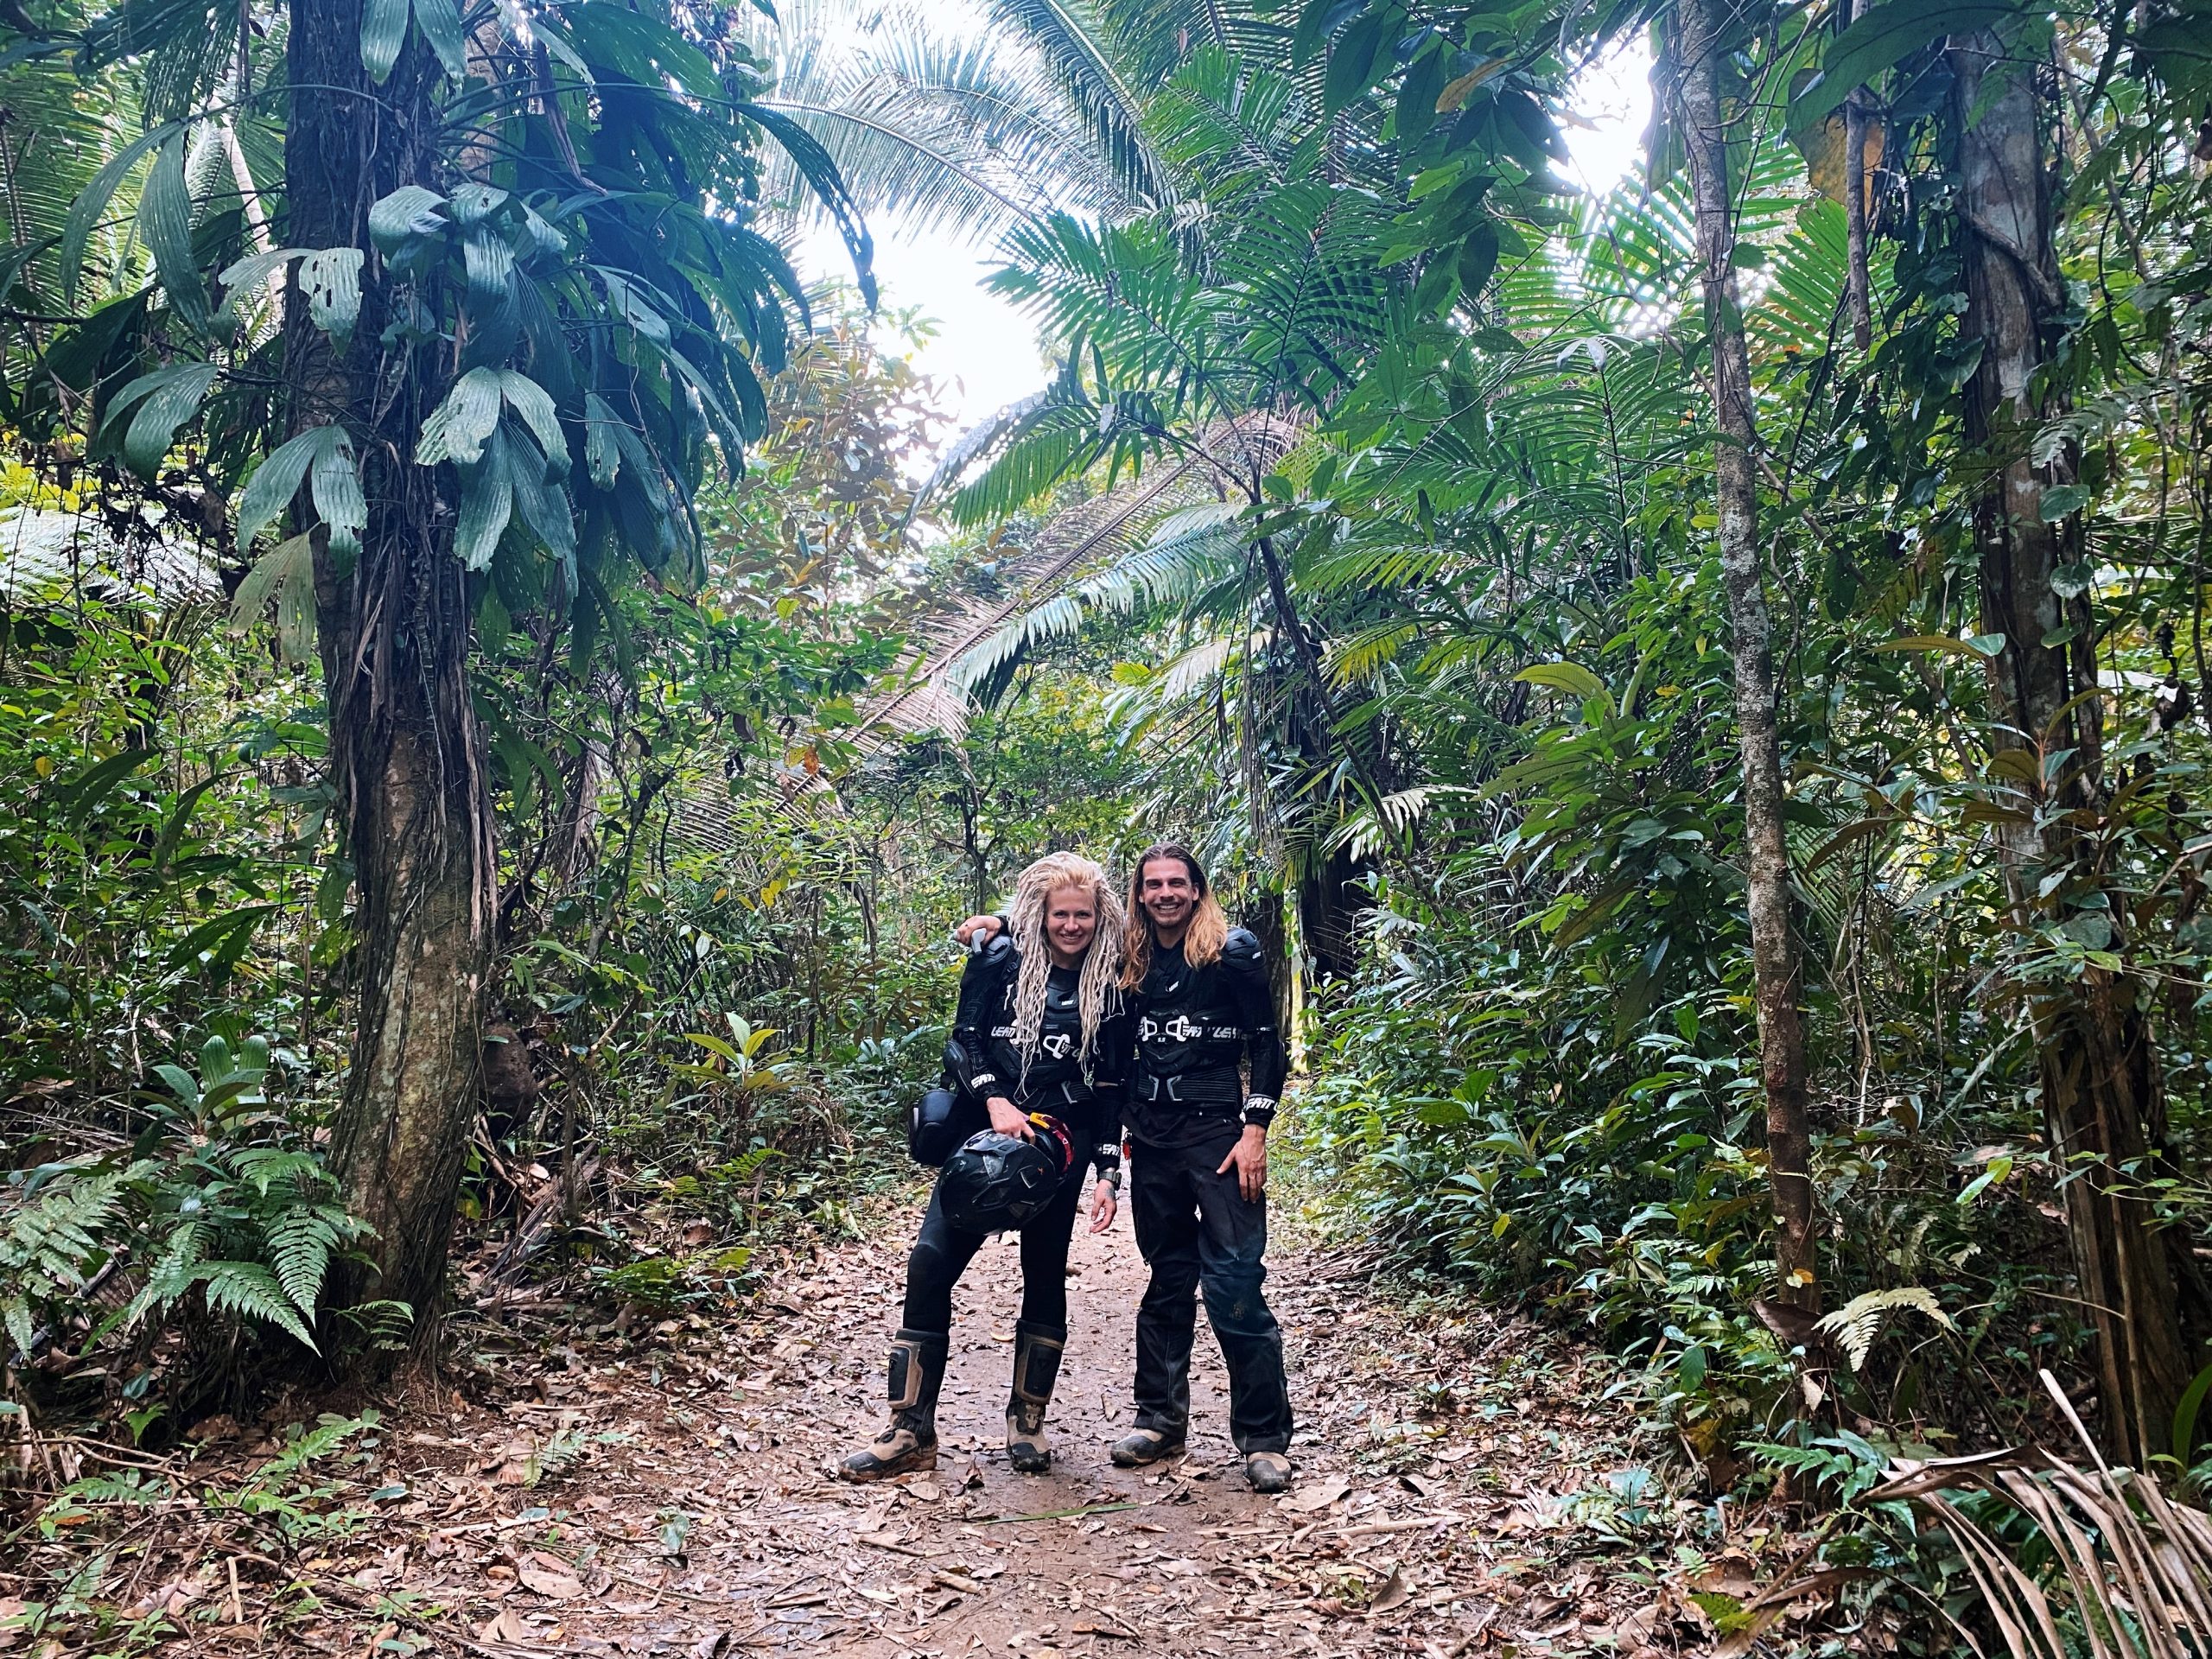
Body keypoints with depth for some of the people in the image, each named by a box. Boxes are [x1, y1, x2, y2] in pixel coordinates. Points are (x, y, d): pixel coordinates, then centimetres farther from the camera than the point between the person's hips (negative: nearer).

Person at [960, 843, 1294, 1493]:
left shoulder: (1233, 952, -3)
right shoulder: (1131, 961, 10)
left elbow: (1267, 1045, -4)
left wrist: (1255, 1130, -10)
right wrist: (1000, 923, 8)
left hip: (1218, 1129, -5)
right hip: (1152, 1136, 5)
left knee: (1235, 1282, -8)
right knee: (1169, 1279, 13)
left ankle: (1265, 1439, 0)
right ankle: (1161, 1420, 23)